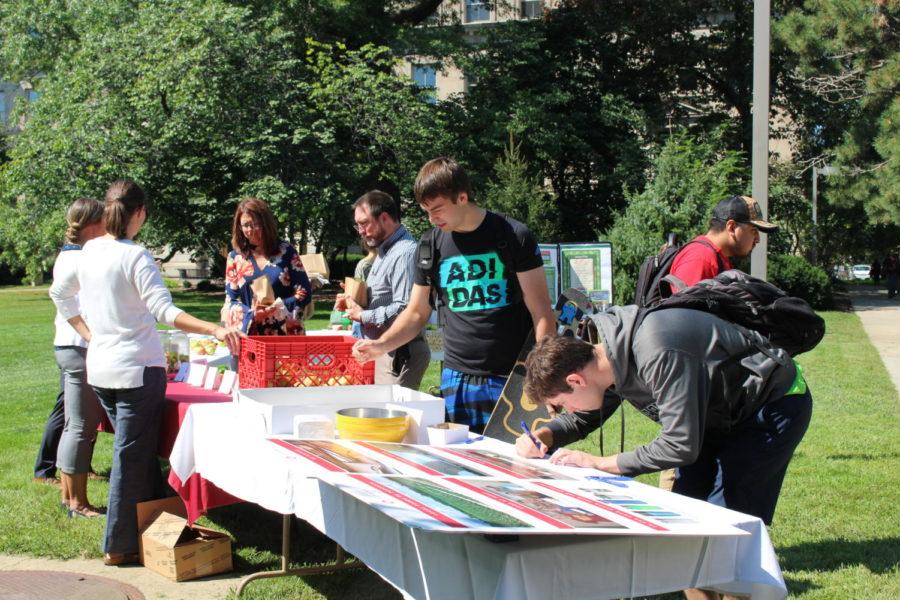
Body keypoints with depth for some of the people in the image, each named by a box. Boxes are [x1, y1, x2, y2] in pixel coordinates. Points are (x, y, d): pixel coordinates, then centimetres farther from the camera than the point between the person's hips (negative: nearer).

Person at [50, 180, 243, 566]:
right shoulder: (135, 257, -16)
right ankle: (119, 546, 9)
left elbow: (60, 294, 19)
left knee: (137, 451, 18)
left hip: (99, 367, 8)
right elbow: (164, 311, -26)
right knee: (133, 456, 2)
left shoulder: (90, 251, 5)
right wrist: (214, 330, -34)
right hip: (137, 370, -8)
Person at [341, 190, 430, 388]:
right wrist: (355, 301, 9)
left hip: (400, 353, -10)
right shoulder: (384, 251, 18)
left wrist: (363, 315, -14)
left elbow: (404, 309, -26)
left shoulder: (405, 254, -17)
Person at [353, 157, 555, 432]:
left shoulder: (514, 236, -5)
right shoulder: (432, 244, 6)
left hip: (512, 379, -3)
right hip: (456, 379, 3)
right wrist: (381, 345, -5)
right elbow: (417, 313, 14)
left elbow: (541, 313, -4)